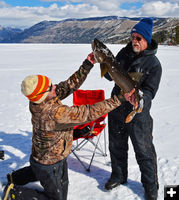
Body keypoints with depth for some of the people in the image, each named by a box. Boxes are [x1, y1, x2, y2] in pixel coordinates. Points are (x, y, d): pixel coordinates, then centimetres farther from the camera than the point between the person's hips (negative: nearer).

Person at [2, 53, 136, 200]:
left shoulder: (40, 102, -16)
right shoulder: (54, 114, -41)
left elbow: (70, 84, -11)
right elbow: (89, 113, -38)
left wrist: (87, 65, -14)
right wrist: (118, 99, -33)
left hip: (40, 155, 8)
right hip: (51, 164, -8)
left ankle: (15, 177, 47)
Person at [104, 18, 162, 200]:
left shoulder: (154, 64, -13)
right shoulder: (124, 53, 1)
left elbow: (150, 92, -16)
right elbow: (110, 76, 5)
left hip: (138, 113, -4)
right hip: (116, 109, 5)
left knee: (144, 152, 8)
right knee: (116, 146, 20)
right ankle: (118, 176, 44)